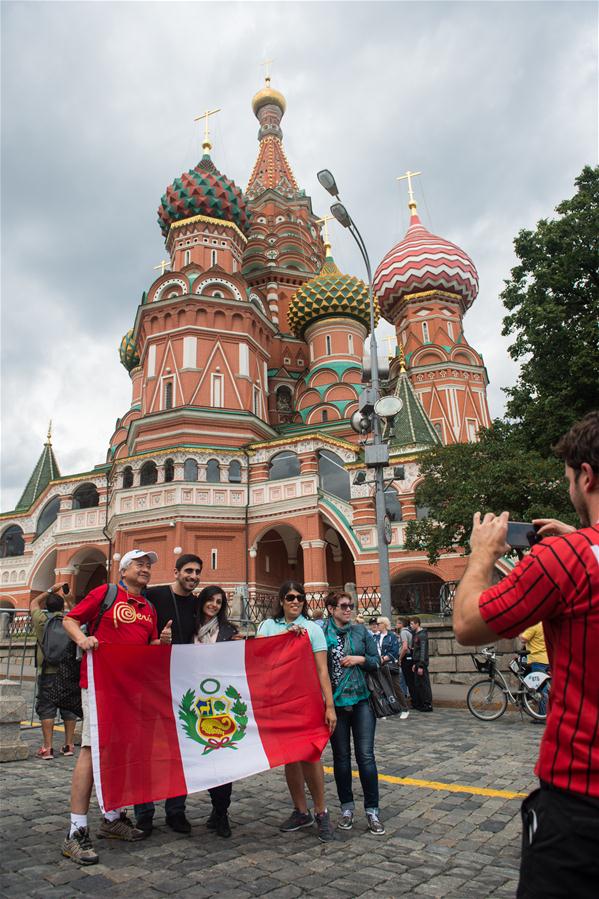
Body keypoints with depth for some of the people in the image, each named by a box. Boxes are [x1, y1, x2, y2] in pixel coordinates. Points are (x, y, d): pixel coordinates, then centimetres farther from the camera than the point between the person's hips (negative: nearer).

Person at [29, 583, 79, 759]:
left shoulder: (41, 620, -3)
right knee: (69, 708, 10)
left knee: (47, 708, 3)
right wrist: (70, 600, 20)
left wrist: (51, 590, 20)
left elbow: (34, 603, 16)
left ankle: (47, 748, 0)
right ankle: (69, 745, 15)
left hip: (47, 672, -2)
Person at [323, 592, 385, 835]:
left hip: (361, 699, 1)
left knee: (365, 755, 0)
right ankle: (347, 807, 26)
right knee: (341, 756, 11)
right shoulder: (321, 632, -2)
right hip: (335, 702, 0)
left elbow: (377, 661, 8)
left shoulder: (361, 631, 3)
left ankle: (372, 810, 13)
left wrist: (360, 659, -11)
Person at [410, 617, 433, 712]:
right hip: (417, 663, 9)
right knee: (417, 684, 12)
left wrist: (421, 666, -21)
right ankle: (417, 704, 19)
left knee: (424, 684, -4)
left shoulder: (422, 635, -14)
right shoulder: (415, 634, 15)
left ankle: (427, 705, 1)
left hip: (421, 663, -9)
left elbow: (423, 651, -18)